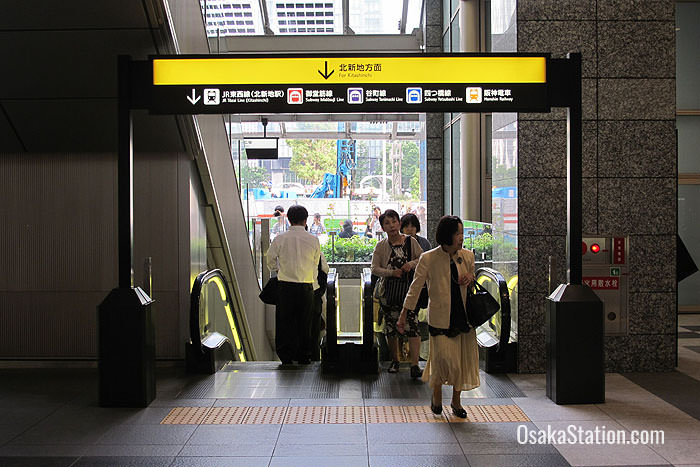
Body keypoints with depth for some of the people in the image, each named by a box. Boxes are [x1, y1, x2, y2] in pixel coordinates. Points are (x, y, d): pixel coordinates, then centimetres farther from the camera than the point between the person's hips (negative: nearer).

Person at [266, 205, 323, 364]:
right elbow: (315, 266, 8)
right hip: (306, 287, 1)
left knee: (285, 321, 6)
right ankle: (304, 356, 14)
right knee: (304, 323, 10)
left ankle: (286, 357, 5)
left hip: (285, 286, -1)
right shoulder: (313, 240, -1)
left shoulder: (280, 239, -4)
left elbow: (271, 261, 7)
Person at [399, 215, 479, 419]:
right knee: (444, 358, -9)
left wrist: (470, 279, -5)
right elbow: (415, 287, -4)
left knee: (463, 359, 6)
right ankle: (436, 394, 20)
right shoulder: (428, 259, -8)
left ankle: (456, 400, 25)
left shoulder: (467, 256, 4)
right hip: (440, 317, -4)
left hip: (463, 315, 4)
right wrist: (404, 315, -6)